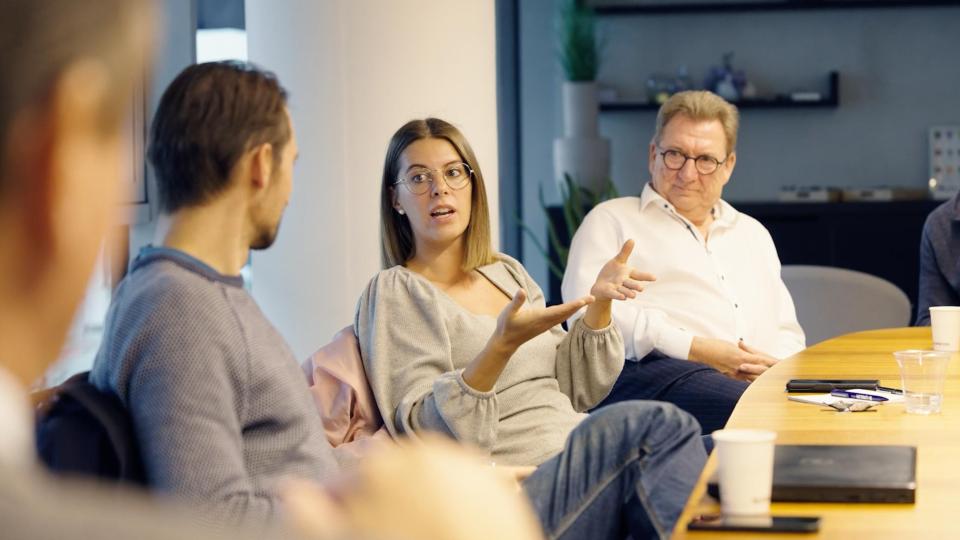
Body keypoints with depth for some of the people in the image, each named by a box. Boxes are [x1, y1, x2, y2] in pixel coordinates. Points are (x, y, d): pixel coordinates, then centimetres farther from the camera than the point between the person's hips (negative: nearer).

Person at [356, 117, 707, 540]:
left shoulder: (508, 272, 20)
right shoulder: (395, 291, 0)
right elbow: (424, 433, -12)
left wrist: (599, 303, 4)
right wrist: (501, 346, -24)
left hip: (581, 465, 6)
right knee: (663, 424, -27)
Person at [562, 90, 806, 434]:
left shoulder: (753, 235, 34)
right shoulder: (611, 221, 17)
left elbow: (788, 333, 31)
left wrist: (774, 365, 3)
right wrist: (695, 349, -10)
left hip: (762, 379, 5)